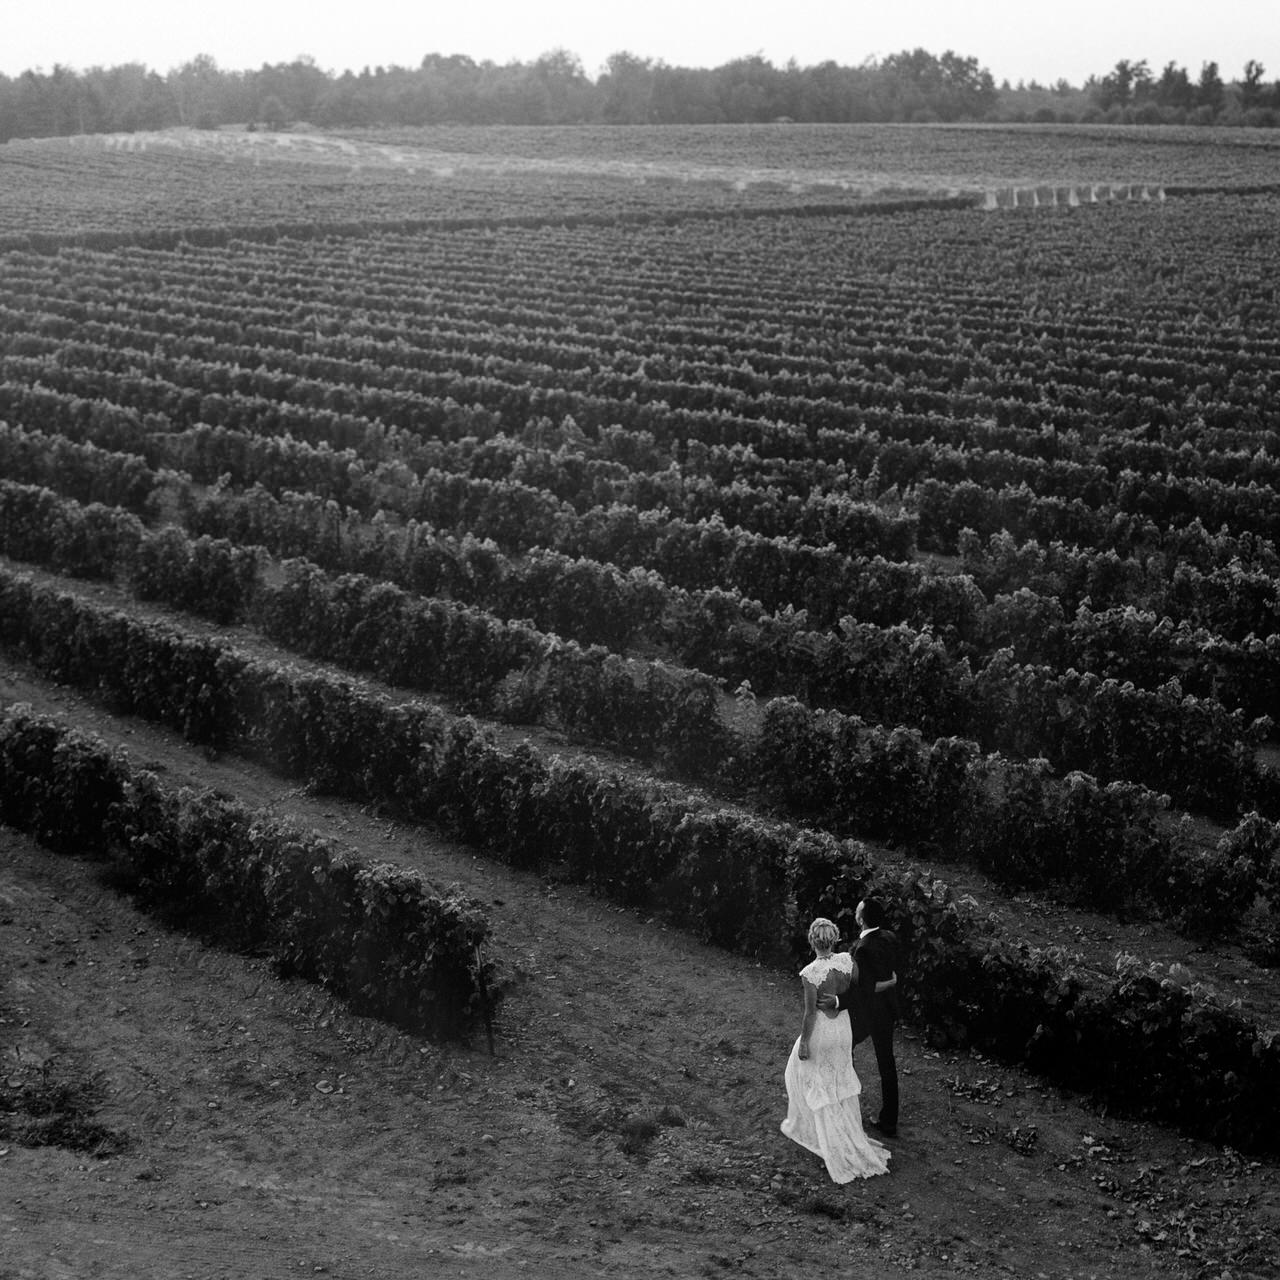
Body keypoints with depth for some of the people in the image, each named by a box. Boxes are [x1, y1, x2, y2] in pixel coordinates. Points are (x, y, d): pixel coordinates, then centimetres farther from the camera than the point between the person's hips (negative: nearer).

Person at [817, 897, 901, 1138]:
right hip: (887, 1010, 7)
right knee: (886, 1063, 14)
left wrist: (837, 1001, -42)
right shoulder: (890, 939, -5)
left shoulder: (863, 948, -29)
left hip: (865, 1012, -7)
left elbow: (864, 988, -33)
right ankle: (889, 1122, 23)